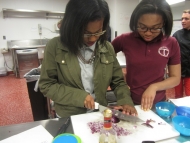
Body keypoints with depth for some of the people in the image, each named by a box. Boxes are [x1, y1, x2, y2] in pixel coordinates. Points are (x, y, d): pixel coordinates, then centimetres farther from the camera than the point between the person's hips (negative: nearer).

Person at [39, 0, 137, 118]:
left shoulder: (107, 48, -4)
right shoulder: (55, 47, -12)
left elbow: (118, 82, 3)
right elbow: (46, 85, -8)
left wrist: (126, 101, -13)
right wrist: (79, 96, -17)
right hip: (68, 117, -1)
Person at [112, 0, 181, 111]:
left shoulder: (171, 43, -8)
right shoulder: (125, 40, -13)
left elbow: (176, 78, -1)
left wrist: (154, 87, -18)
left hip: (158, 103, 1)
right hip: (130, 102, -1)